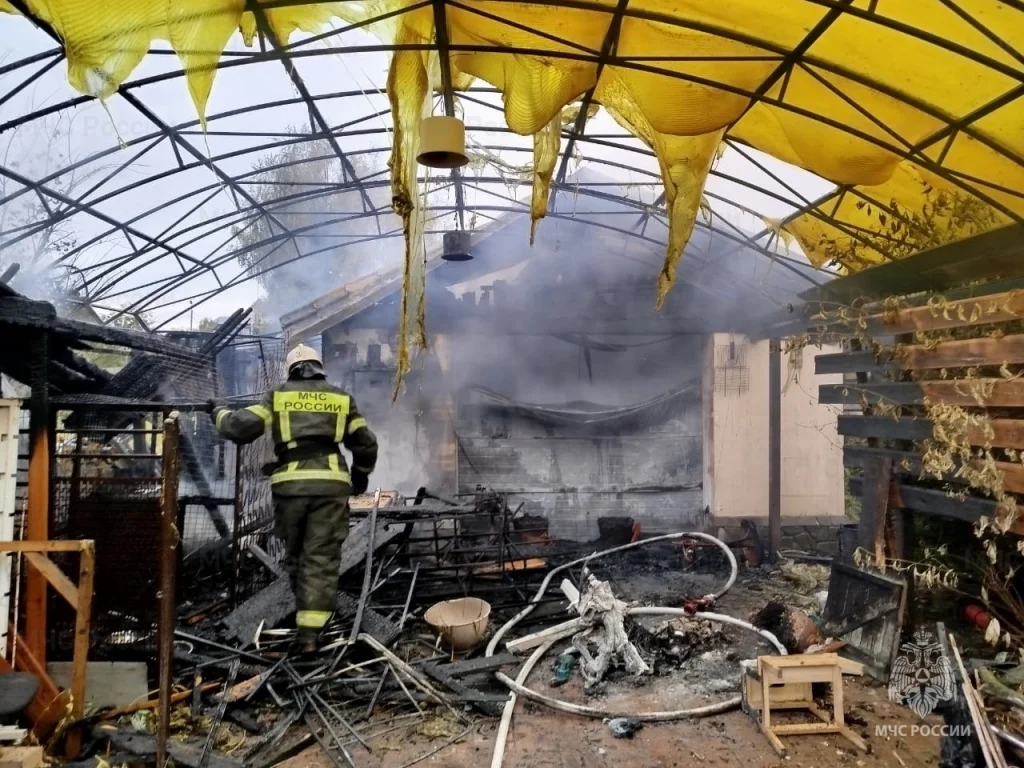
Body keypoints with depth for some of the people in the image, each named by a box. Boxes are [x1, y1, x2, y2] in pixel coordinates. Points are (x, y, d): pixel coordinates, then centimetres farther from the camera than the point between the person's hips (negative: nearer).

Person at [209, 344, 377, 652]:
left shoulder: (278, 396, 10)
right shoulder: (341, 398, 14)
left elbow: (241, 428, 2)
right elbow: (365, 444, 17)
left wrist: (220, 414, 23)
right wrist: (361, 475, 34)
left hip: (291, 485, 0)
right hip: (330, 485, 0)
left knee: (295, 553, 19)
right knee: (321, 558, 1)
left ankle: (306, 611, 33)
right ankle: (309, 631, -5)